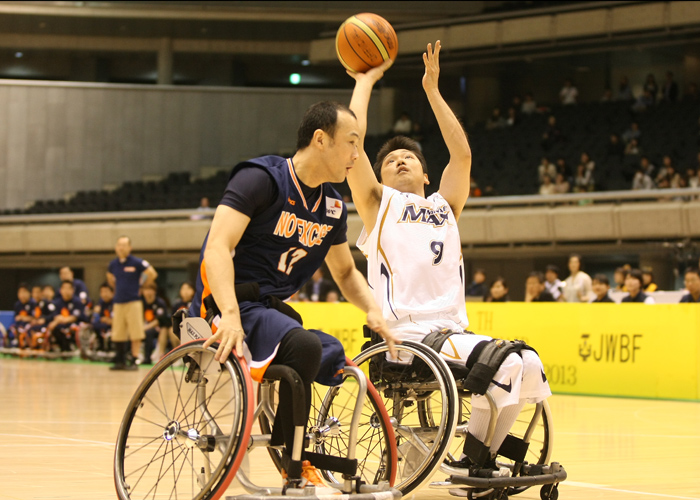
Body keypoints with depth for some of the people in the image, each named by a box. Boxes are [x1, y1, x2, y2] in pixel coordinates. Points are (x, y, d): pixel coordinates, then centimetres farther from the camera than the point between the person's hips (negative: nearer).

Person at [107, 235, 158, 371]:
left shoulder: (136, 263, -7)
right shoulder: (113, 264, 8)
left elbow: (152, 274, -3)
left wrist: (140, 285, 1)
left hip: (133, 302, -5)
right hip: (118, 302, 5)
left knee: (135, 334, -4)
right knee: (118, 335, 6)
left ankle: (133, 361, 0)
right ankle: (120, 361, 15)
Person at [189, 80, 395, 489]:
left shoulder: (333, 207, 11)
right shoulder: (261, 178, -13)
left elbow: (345, 272, 24)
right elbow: (218, 248, -23)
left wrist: (373, 309, 2)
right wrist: (230, 314, -39)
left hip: (274, 309, 9)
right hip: (231, 304, -8)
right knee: (305, 345, -33)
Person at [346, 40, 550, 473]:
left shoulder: (445, 205, 25)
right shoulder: (379, 203, 10)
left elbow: (462, 153, 19)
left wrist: (432, 89, 22)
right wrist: (365, 81, 13)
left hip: (452, 330, 7)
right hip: (405, 336, -6)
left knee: (530, 365, -10)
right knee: (504, 363, -25)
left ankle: (487, 457, 1)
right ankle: (471, 462, -13)